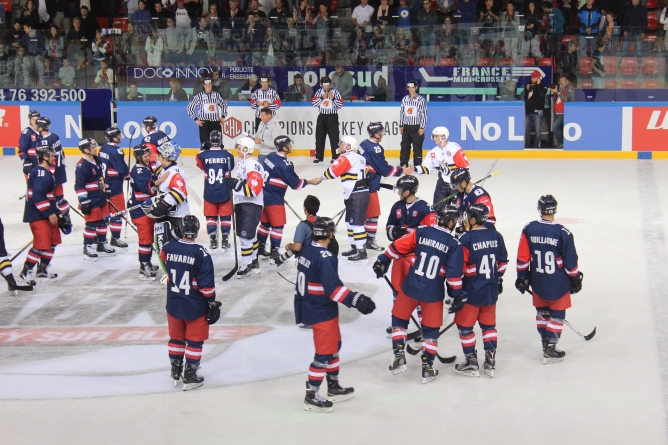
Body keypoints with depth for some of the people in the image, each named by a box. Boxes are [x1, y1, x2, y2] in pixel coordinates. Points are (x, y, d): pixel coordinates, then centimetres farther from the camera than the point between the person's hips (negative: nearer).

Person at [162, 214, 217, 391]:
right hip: (195, 307, -4)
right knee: (195, 341, 9)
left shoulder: (168, 248, -7)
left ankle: (175, 371, 31)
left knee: (176, 338, 20)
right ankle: (190, 376, 12)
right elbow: (207, 283, -17)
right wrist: (212, 303, -5)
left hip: (173, 305, 4)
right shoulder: (201, 254, -19)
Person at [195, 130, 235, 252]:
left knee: (211, 216, 13)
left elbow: (199, 163, 12)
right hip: (224, 193, 0)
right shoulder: (227, 155, -10)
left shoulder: (203, 155, -10)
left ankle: (213, 240, 9)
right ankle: (225, 240, 10)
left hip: (209, 193, 1)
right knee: (225, 216, 12)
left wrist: (204, 150, 14)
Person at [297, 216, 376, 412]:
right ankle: (311, 396, 6)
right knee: (324, 353, -1)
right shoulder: (324, 257, -25)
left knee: (334, 345, 22)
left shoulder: (307, 250, 4)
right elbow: (333, 287, -32)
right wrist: (354, 299, -38)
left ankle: (334, 387, 33)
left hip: (308, 306, 10)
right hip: (321, 313, -10)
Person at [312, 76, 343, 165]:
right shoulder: (319, 91, 7)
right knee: (319, 137, 5)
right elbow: (313, 102, -1)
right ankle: (319, 157, 13)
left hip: (332, 117, -3)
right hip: (322, 116, 3)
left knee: (334, 137, -5)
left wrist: (333, 98, -17)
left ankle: (335, 157, -1)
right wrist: (322, 97, -11)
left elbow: (340, 104, -6)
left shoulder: (335, 91, -2)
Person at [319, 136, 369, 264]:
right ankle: (355, 247, 28)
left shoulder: (347, 157, -13)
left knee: (356, 222, -11)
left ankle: (362, 253, -12)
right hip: (354, 195, 11)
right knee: (350, 221, 19)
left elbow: (333, 171, -20)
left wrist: (322, 177, 0)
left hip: (357, 195, -11)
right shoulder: (359, 158, 17)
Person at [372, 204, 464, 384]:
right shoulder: (454, 244, -9)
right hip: (433, 294, -1)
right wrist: (458, 295, -2)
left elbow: (397, 246, -1)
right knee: (430, 329, 14)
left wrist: (383, 261, 13)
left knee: (399, 319, 20)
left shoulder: (420, 232, -5)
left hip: (409, 288, 1)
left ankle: (399, 356, 11)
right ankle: (427, 367, 17)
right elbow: (454, 273, -11)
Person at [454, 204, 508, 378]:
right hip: (491, 290, 6)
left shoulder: (466, 238, -17)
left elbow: (460, 266, -15)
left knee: (465, 325, 7)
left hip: (472, 291, -6)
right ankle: (490, 362, 17)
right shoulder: (496, 236, 1)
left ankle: (471, 363, 11)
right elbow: (502, 262, 10)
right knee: (488, 325, 17)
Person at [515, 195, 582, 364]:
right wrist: (575, 279, 4)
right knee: (557, 314, 8)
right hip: (558, 283, -3)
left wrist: (522, 277, 10)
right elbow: (570, 261, -10)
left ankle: (546, 344, 29)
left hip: (537, 282, 3)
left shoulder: (529, 229, -8)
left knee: (542, 311, 21)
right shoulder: (562, 233, -16)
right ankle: (550, 350, 6)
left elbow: (522, 258, -2)